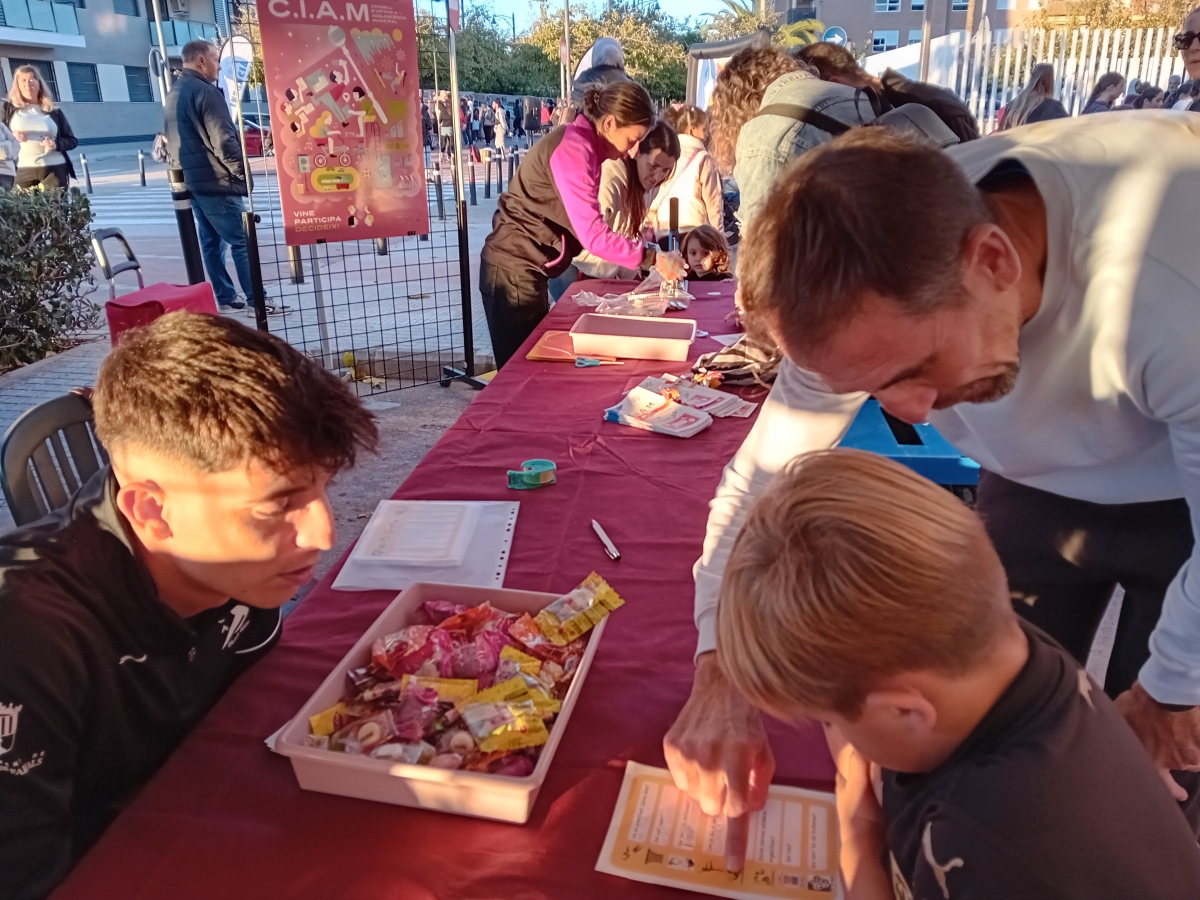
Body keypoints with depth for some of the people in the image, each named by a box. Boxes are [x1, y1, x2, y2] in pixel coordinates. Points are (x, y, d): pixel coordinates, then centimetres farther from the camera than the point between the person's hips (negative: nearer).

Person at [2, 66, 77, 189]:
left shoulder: (54, 112, 14)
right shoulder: (9, 109, 12)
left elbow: (72, 140, 12)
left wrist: (56, 144, -7)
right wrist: (11, 137, -10)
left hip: (55, 169, 0)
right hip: (23, 172, 0)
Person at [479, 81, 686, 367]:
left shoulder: (581, 144, 11)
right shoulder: (573, 148, -18)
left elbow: (586, 225, 10)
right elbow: (592, 234, -25)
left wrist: (638, 248, 4)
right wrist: (653, 258, -20)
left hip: (524, 268, 9)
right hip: (514, 269, -9)